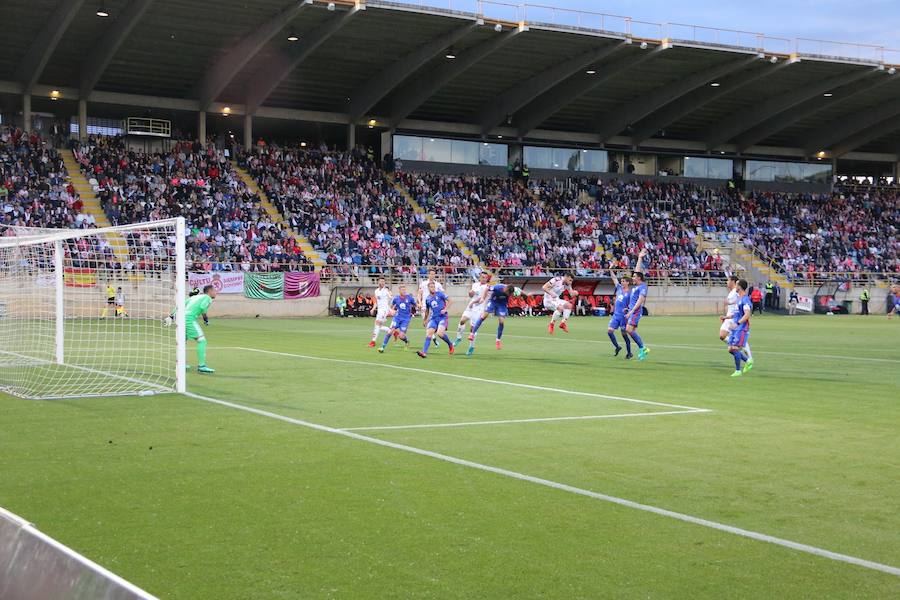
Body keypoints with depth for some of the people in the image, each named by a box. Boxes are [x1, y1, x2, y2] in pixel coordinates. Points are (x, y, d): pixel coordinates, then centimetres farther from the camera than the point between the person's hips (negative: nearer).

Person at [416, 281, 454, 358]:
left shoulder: (440, 293, -2)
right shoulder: (427, 298, 12)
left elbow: (449, 300, 1)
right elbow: (427, 310, 26)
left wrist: (445, 309, -12)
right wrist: (425, 320, 32)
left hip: (443, 317, -5)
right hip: (433, 318, 5)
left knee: (440, 333, -23)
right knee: (428, 333, -12)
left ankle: (450, 344, 5)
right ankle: (424, 352, -17)